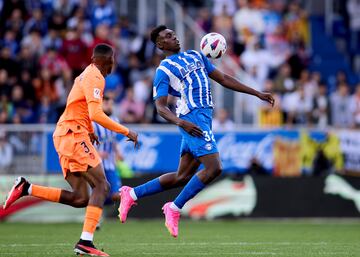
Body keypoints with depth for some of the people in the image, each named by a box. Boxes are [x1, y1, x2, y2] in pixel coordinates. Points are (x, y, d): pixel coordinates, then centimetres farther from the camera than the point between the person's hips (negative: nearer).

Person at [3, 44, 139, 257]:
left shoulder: (86, 75, 20)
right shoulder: (95, 79, -10)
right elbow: (96, 115, -21)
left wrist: (89, 131, 34)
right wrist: (127, 132, -16)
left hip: (64, 135, 9)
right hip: (74, 135, -9)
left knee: (80, 199, 5)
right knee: (102, 185, -15)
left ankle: (26, 188, 3)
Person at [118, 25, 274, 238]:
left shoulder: (195, 56, 20)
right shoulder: (164, 70, -3)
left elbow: (223, 79, 23)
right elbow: (160, 106, -9)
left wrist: (258, 94, 18)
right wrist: (180, 122, -28)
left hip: (203, 118, 8)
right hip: (192, 119, -8)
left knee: (183, 177, 9)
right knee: (214, 168, -18)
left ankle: (132, 194, 19)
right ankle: (175, 209, -7)